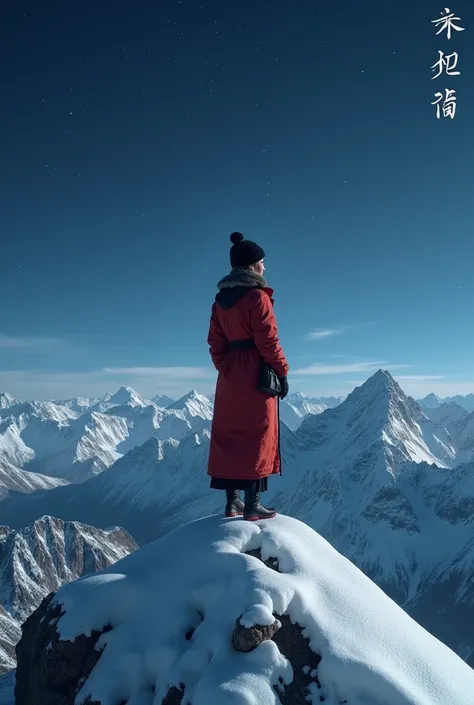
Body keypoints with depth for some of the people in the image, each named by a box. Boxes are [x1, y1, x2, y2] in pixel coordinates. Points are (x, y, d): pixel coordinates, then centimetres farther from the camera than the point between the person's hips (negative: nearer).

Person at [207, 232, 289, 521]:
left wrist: (225, 369, 18)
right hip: (256, 374, -7)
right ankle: (252, 505, 2)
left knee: (230, 437, 10)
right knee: (257, 438, -1)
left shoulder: (221, 299, 10)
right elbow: (268, 340, -15)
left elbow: (216, 344, 11)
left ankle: (233, 501, 17)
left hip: (230, 375, 7)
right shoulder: (257, 296, -12)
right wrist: (282, 371, -7)